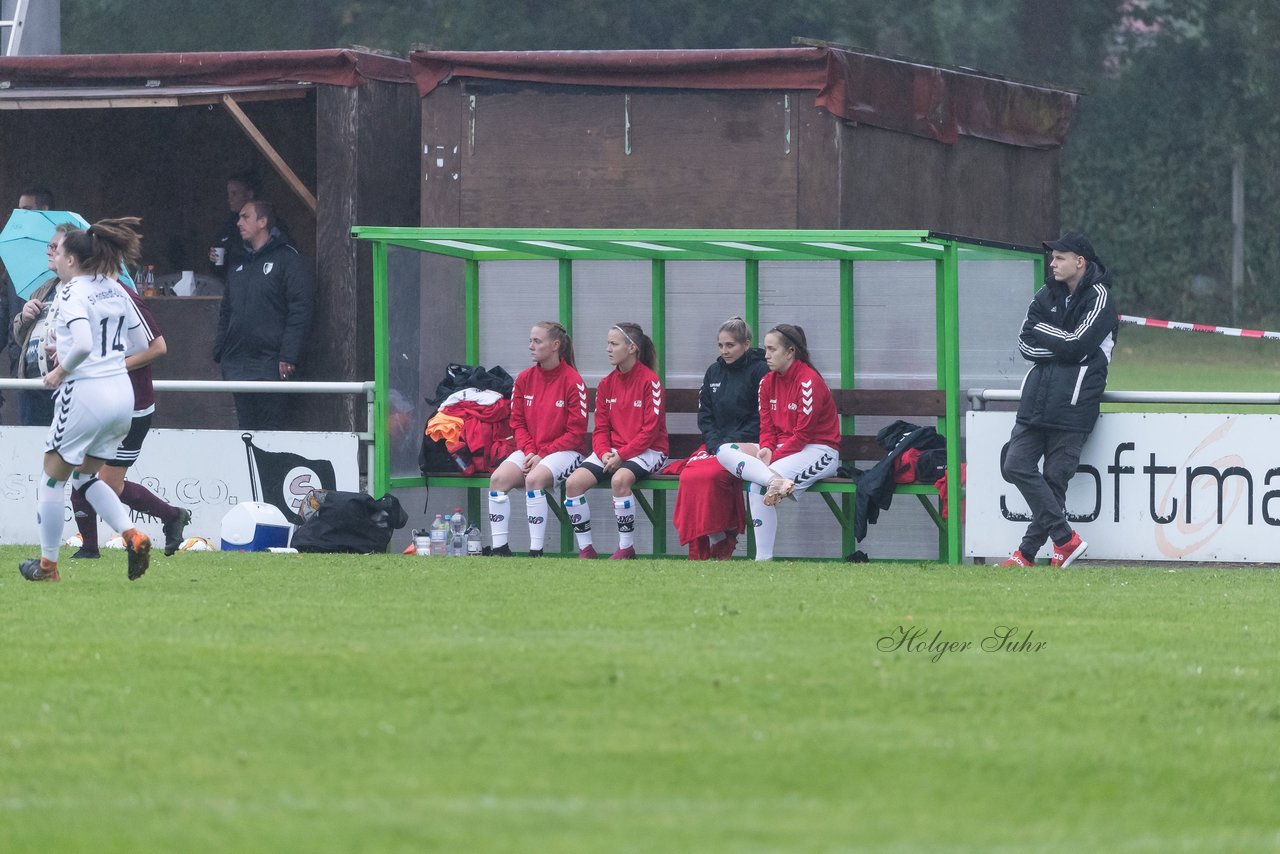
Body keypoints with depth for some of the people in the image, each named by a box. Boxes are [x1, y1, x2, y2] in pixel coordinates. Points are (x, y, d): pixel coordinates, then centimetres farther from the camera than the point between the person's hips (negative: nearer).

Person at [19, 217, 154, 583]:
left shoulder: (72, 293, -13)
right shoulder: (115, 289, 10)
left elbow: (83, 345, -28)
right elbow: (140, 344, 16)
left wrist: (61, 370, -11)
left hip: (85, 392, -8)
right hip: (122, 392, 8)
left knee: (53, 478, 10)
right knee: (85, 476, 22)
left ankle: (48, 564, 17)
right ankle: (133, 536, 2)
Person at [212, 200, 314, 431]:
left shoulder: (288, 260, -4)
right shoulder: (239, 267, 20)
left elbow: (299, 311, -11)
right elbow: (226, 313, 26)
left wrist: (288, 357, -18)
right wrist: (219, 351, 14)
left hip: (270, 366, -7)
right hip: (237, 366, 7)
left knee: (270, 428, -8)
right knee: (246, 428, 7)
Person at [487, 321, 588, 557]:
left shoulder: (573, 381, -8)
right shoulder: (525, 379, 8)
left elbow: (576, 433, -9)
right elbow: (517, 423, 11)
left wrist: (542, 455, -15)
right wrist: (529, 451, -8)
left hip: (565, 451, -5)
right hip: (530, 451, 5)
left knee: (534, 479, -34)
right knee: (498, 479, -22)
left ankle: (536, 552, -30)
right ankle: (499, 548, -19)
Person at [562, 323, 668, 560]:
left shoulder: (650, 381, -9)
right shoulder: (607, 384, 9)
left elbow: (650, 431, -13)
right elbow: (600, 429, 10)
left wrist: (621, 455, -18)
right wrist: (605, 454, -11)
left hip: (647, 451, -6)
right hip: (613, 451, 6)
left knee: (620, 479, -37)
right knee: (573, 482, -17)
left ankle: (627, 548, -23)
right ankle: (585, 549, -8)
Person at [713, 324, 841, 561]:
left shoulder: (809, 381, -13)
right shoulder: (768, 381, 9)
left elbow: (803, 434, -16)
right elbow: (767, 426, 8)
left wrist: (774, 457, -19)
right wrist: (766, 449, -13)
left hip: (818, 450, -8)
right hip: (781, 449, 8)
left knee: (758, 487, -30)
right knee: (725, 451, -13)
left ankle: (763, 560, -25)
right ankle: (776, 481, -36)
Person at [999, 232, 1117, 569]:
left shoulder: (1098, 298, -3)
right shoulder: (1046, 296, 16)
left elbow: (1076, 346, -14)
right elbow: (1026, 345, 6)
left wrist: (1043, 332, -2)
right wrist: (1062, 344, -7)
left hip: (1073, 403, -7)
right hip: (1037, 398, 7)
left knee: (1055, 477, -6)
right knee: (1016, 465, -4)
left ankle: (1028, 551, 0)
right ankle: (1065, 539, -1)